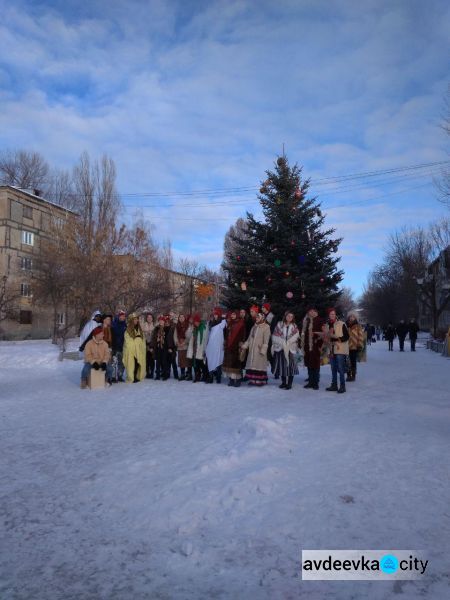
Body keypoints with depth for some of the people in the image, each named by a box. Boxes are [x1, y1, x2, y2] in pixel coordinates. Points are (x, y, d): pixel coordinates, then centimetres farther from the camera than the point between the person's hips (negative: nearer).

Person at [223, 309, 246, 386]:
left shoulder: (240, 323, -2)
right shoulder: (229, 323, 15)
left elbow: (243, 334, -8)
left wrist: (241, 342, -15)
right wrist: (225, 342, 11)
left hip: (236, 346, -6)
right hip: (228, 346, 6)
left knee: (236, 362, -8)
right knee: (229, 362, 5)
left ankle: (238, 380, -2)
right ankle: (231, 379, 12)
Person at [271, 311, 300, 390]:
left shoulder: (294, 326, 8)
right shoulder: (279, 324, 7)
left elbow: (295, 337, -2)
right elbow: (275, 336, 2)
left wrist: (288, 343, -13)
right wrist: (282, 343, -6)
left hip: (290, 348, -1)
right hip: (280, 348, 1)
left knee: (290, 365, -6)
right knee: (282, 365, 5)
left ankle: (289, 383, 0)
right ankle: (283, 382, 17)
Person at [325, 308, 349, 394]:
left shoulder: (342, 324, -7)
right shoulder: (328, 325, 12)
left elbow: (346, 337, -10)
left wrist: (338, 339, -20)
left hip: (340, 349, -6)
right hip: (332, 350, 6)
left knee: (340, 369, -7)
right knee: (333, 369, 12)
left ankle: (342, 386, -1)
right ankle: (334, 385, 20)